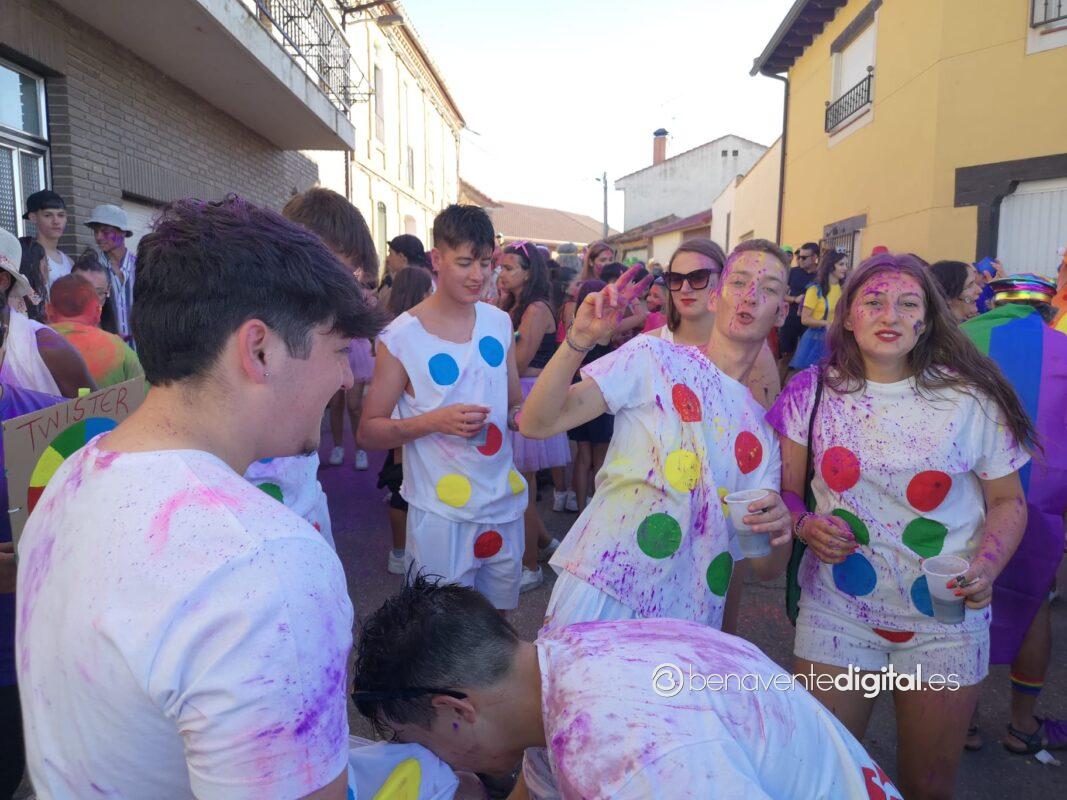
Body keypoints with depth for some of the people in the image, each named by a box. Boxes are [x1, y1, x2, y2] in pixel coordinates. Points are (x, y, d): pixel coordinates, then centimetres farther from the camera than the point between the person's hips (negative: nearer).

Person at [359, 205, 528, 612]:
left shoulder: (499, 322, 4)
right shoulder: (401, 337, -12)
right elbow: (369, 431, -8)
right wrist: (435, 421, -23)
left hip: (504, 503, 5)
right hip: (441, 514, -5)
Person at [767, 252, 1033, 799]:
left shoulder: (972, 398, -6)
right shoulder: (812, 391, -4)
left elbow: (1008, 501, 3)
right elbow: (785, 491, 2)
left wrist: (985, 569, -14)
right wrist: (807, 526, -18)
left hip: (944, 618, 0)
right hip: (836, 610, 0)